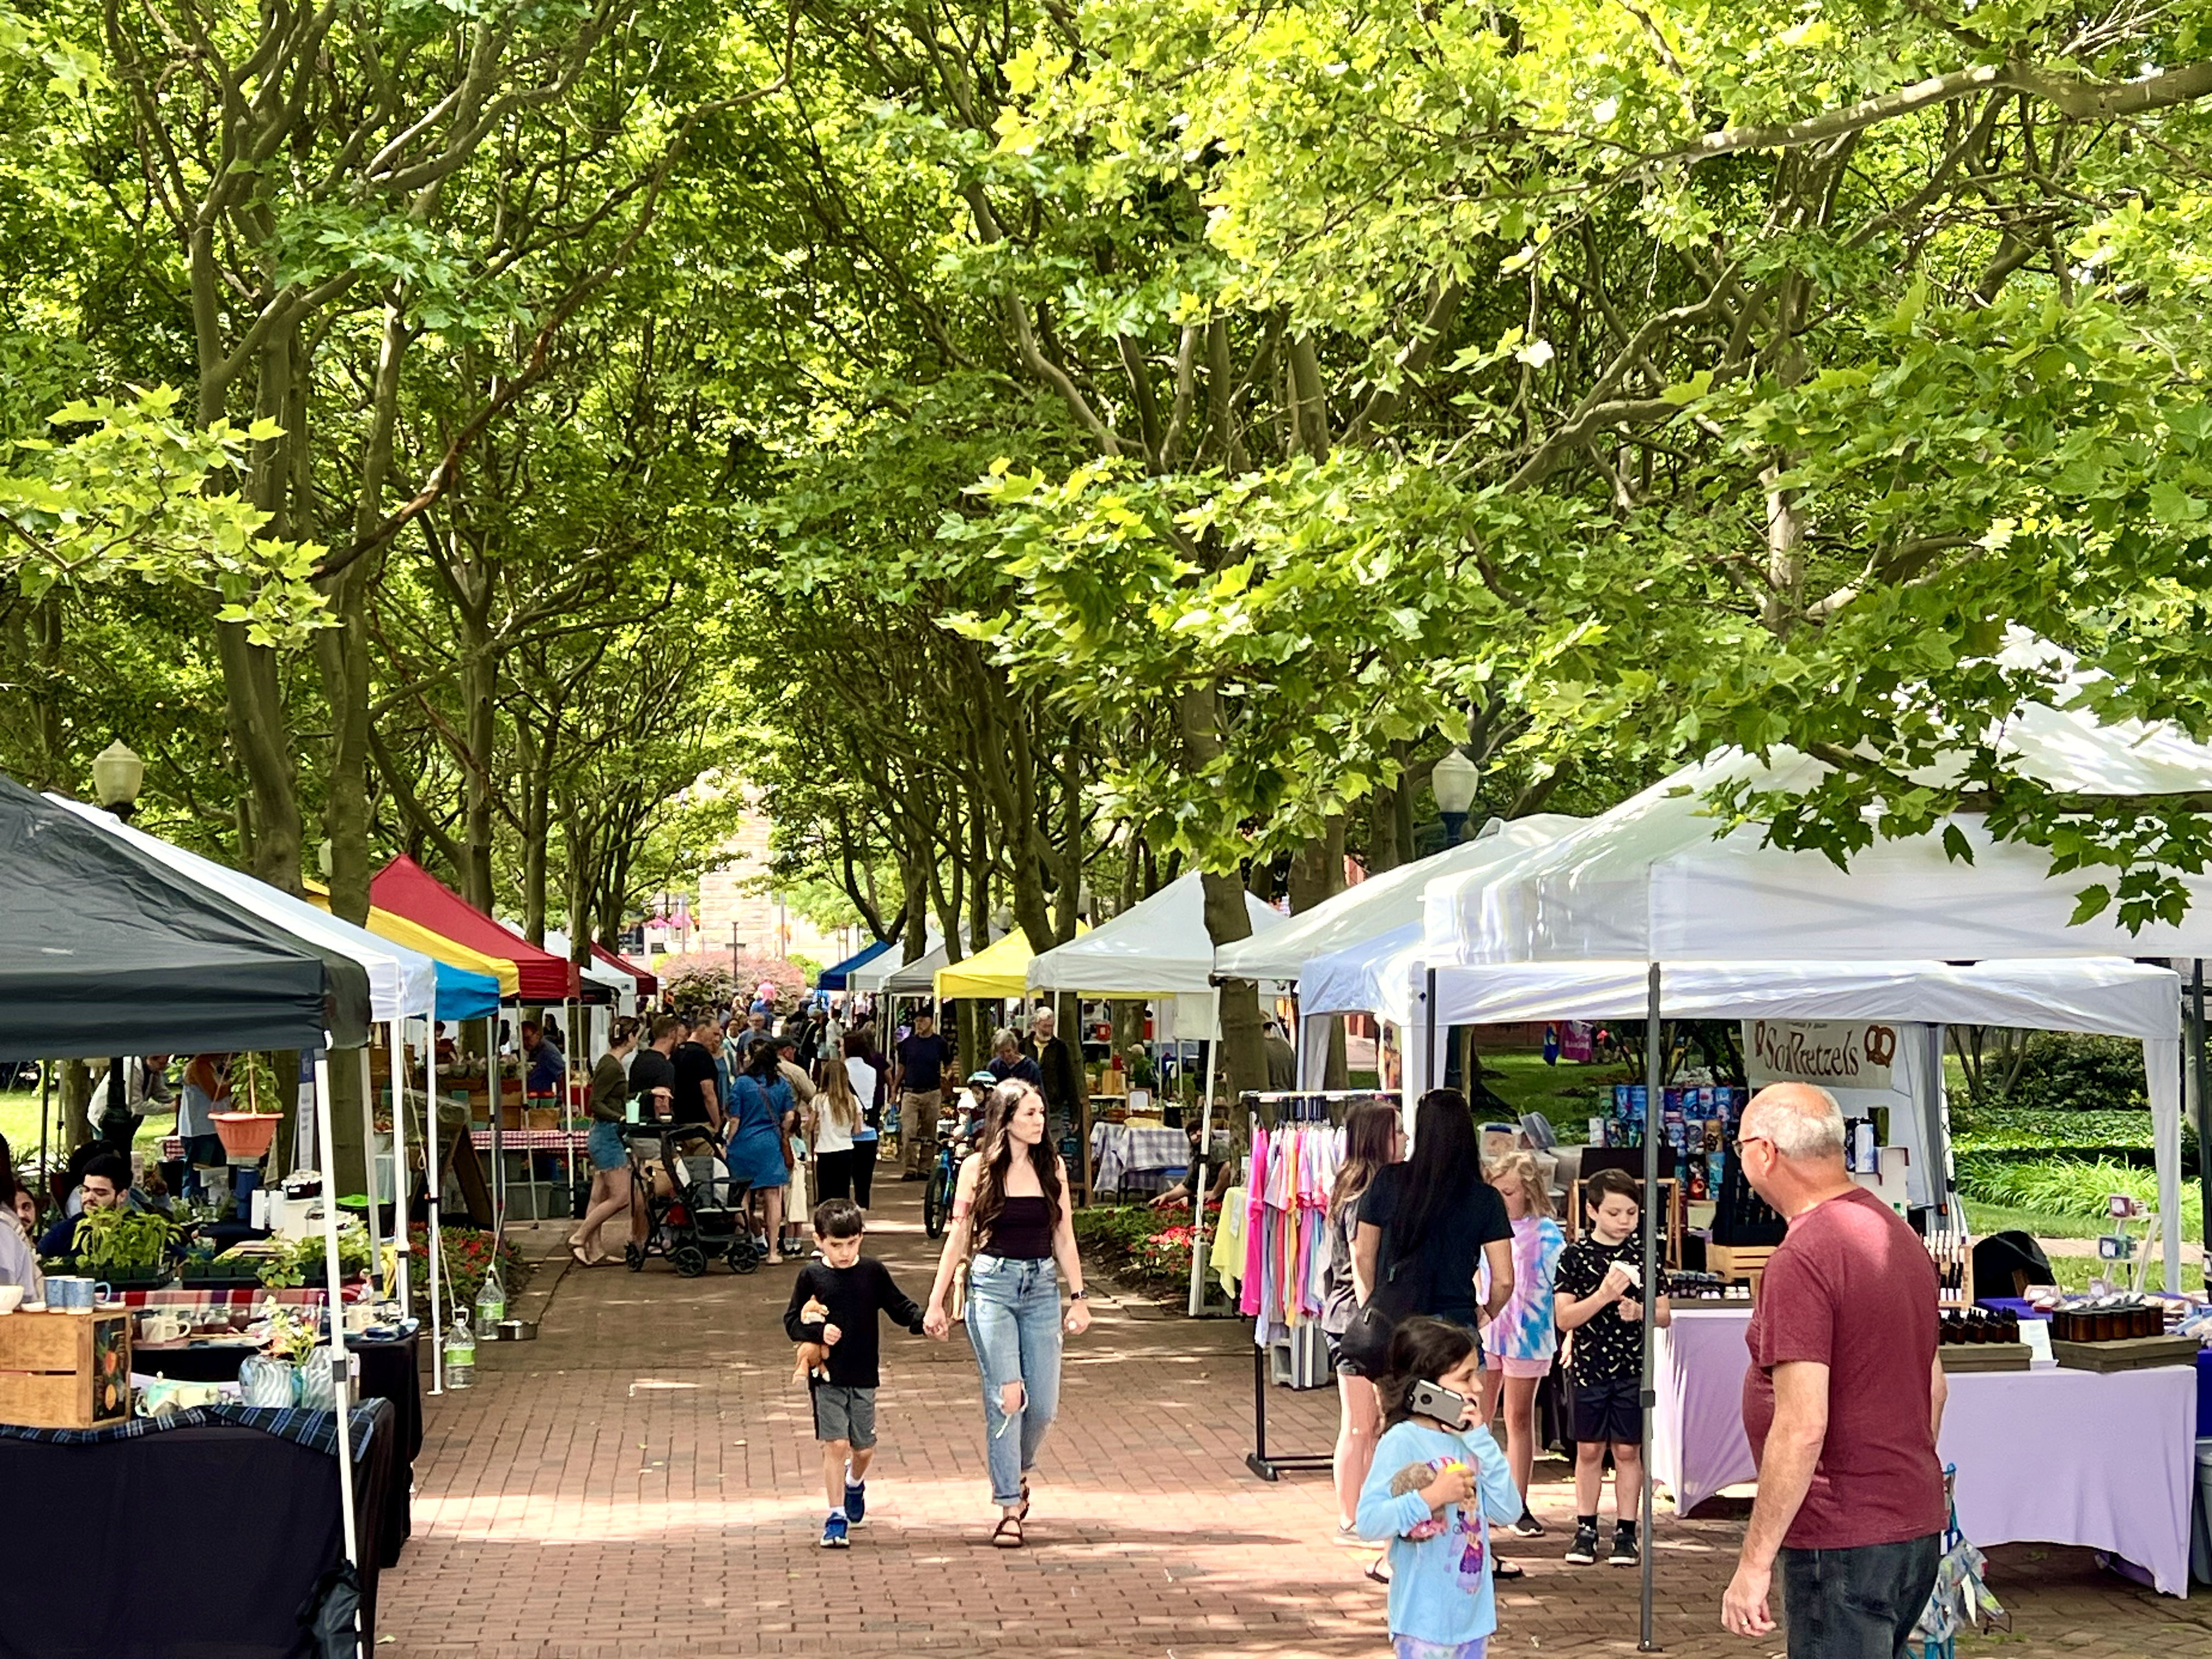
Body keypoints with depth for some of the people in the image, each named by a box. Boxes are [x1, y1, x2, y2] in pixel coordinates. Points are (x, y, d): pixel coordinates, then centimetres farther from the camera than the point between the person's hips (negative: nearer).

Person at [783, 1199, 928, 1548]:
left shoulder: (873, 1271, 1)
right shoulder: (812, 1276, -3)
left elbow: (899, 1307, 5)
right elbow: (791, 1323, 0)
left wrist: (922, 1320, -15)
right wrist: (818, 1331, -19)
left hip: (864, 1376, 2)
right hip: (826, 1377, -2)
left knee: (864, 1447, 11)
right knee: (835, 1444, -9)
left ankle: (854, 1482, 45)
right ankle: (836, 1517, 0)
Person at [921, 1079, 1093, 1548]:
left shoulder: (1053, 1168, 7)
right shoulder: (978, 1168, 0)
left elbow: (1064, 1238, 12)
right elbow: (958, 1237, 3)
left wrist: (1078, 1297, 7)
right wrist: (936, 1302, 2)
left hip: (1042, 1288, 3)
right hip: (992, 1285, -3)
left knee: (1044, 1404, 1)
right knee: (1006, 1397, -11)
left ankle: (1018, 1472, 32)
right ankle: (1009, 1507, -4)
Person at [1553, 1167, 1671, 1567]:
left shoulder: (1643, 1255, 2)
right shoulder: (1575, 1256, -2)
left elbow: (1664, 1314, 6)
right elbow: (1564, 1317, -8)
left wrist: (1638, 1311, -15)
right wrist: (1603, 1295, -22)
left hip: (1633, 1367, 1)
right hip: (1588, 1366, 0)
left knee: (1628, 1450, 4)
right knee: (1589, 1449, 5)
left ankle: (1625, 1533, 11)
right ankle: (1586, 1530, 14)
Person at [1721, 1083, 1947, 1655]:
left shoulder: (1801, 1260, -19)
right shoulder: (1898, 1235, 12)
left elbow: (1802, 1428, -23)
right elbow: (1933, 1384, 21)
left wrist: (1753, 1564, -19)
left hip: (1843, 1542, -9)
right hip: (1918, 1525, 9)